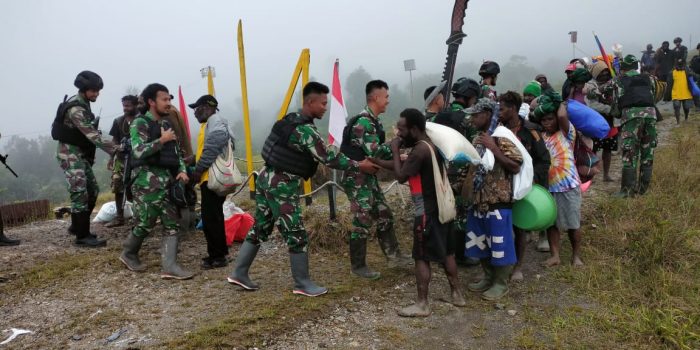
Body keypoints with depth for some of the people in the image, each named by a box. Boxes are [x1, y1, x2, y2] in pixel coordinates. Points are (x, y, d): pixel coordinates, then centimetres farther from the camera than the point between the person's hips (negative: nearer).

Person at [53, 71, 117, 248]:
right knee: (80, 193, -12)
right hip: (70, 154, -10)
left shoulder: (82, 104, 11)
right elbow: (91, 134, -30)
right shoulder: (75, 108, -21)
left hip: (80, 154, 10)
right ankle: (82, 236, -9)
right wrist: (114, 149, -36)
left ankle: (77, 226, 24)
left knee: (92, 190, 12)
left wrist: (90, 155, 14)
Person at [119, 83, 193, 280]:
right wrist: (162, 140, -15)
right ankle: (128, 254, 25)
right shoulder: (139, 124, -4)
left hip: (168, 181, 7)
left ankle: (169, 267, -2)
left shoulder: (167, 125, 18)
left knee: (172, 224, -1)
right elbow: (139, 152, -18)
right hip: (147, 182, -7)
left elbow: (176, 153, 20)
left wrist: (182, 170, 3)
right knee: (146, 224, 1)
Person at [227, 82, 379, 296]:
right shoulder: (304, 130, -19)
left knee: (260, 229, 17)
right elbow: (328, 157, -18)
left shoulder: (292, 120, 12)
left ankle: (239, 273, 23)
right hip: (282, 186, -10)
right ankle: (303, 284, 11)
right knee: (296, 236, 0)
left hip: (268, 179, 10)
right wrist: (359, 166, -11)